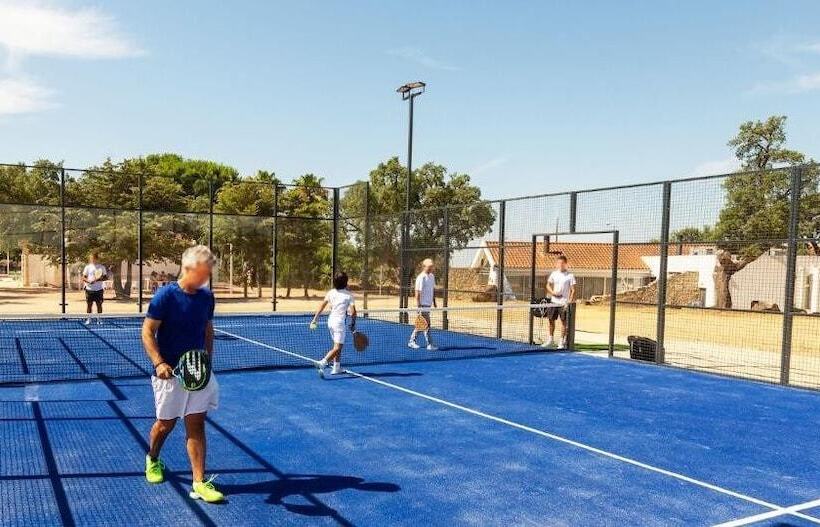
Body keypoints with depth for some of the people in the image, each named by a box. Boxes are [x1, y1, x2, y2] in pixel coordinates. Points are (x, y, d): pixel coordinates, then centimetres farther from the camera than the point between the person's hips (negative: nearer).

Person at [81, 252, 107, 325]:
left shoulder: (102, 267, 4)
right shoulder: (88, 267, 4)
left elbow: (105, 277, 2)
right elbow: (84, 277, 2)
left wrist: (98, 279, -16)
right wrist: (88, 281, -18)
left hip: (99, 289, 0)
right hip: (89, 289, 0)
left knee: (99, 304, 2)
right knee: (89, 304, 3)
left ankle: (98, 319, 10)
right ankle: (88, 319, 12)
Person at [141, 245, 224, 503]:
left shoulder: (206, 296, 3)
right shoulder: (165, 295, -13)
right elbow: (147, 332, -12)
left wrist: (208, 361, 11)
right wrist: (158, 363, -23)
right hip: (170, 373, -4)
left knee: (196, 425, 2)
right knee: (165, 423, 13)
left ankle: (199, 483, 5)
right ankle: (152, 460, 44)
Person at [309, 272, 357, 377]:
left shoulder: (331, 292, 6)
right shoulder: (349, 294, -6)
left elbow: (322, 306, 2)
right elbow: (353, 312, -10)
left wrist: (315, 319, 5)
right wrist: (353, 322, 6)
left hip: (330, 320, 6)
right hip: (339, 322, -6)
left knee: (338, 346, 21)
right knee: (337, 348, -8)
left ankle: (337, 368, 24)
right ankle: (323, 363, -28)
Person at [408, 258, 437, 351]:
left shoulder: (432, 276, 12)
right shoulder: (421, 278, -14)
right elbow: (417, 292, -16)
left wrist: (434, 302, 17)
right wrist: (418, 306, -18)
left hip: (428, 304, 9)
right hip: (423, 305, -9)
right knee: (427, 325, -7)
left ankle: (412, 342, 23)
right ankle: (429, 344, -3)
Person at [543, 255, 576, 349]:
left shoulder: (570, 275, -6)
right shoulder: (554, 274, 6)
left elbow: (573, 290, -7)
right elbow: (548, 285, 14)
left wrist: (570, 302, -15)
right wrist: (553, 292, -6)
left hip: (564, 302, -4)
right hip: (554, 301, 4)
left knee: (564, 321, 0)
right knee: (551, 320, 9)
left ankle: (562, 341, 10)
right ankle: (551, 340, 22)